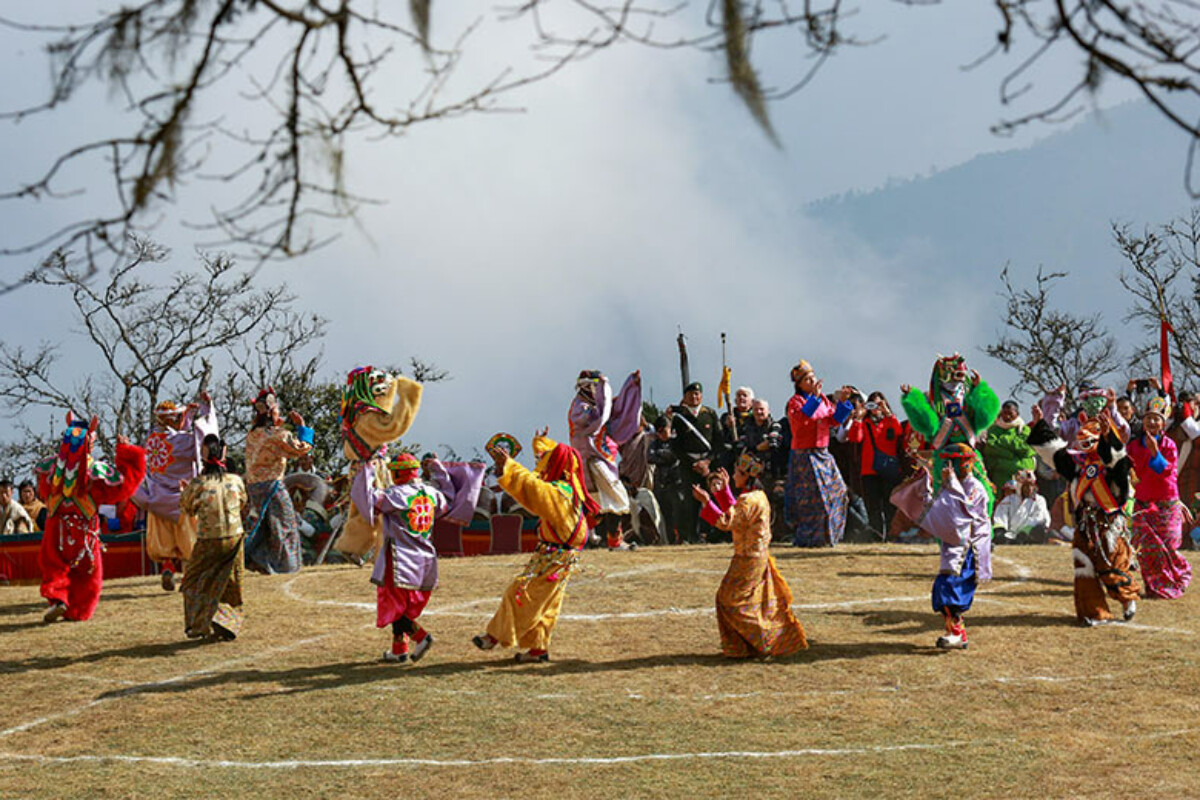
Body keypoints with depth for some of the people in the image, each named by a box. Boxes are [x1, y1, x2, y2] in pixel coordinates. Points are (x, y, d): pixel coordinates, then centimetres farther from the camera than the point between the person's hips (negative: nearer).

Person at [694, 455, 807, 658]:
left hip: (749, 559, -10)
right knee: (764, 602, 16)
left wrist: (707, 502, -26)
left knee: (731, 600, -1)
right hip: (758, 556, 10)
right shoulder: (758, 496, 11)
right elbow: (734, 513, 23)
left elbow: (727, 522, -28)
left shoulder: (749, 500, -21)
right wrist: (725, 489, 23)